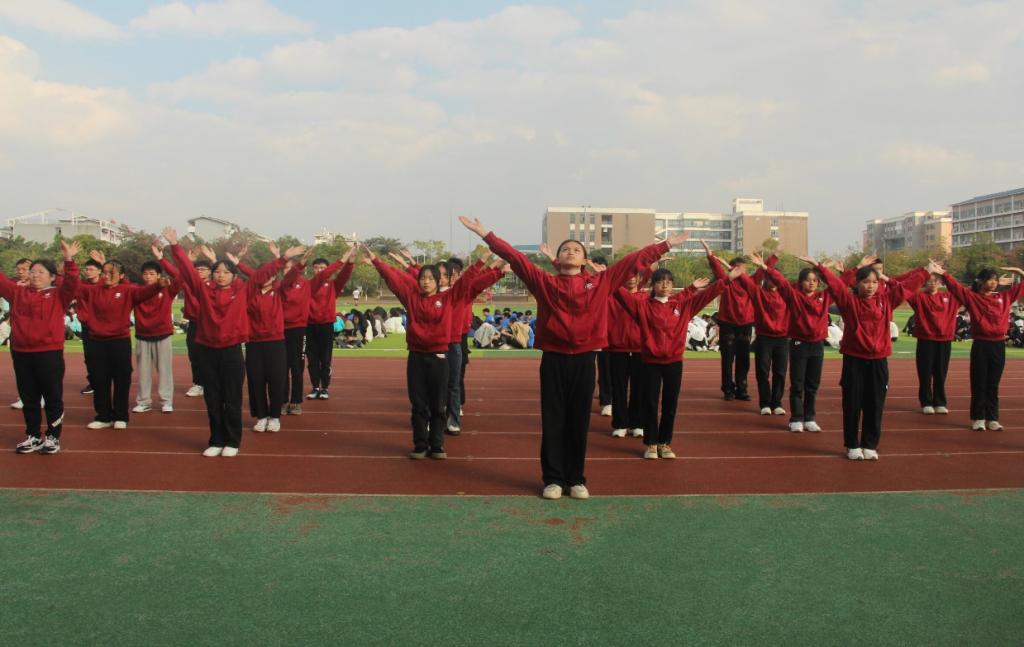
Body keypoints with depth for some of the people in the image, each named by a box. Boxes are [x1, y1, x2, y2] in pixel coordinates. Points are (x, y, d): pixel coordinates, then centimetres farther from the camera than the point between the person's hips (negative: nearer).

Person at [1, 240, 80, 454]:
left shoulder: (58, 295, -1)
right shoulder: (18, 292, 11)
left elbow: (72, 283, -16)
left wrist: (69, 260, -28)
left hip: (49, 353, -4)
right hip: (21, 353, 4)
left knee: (53, 397, 4)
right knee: (28, 398, 12)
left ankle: (53, 437, 14)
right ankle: (33, 436, 23)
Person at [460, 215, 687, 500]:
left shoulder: (600, 282, 7)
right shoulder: (544, 282, 5)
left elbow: (634, 261, 9)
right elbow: (516, 257, 1)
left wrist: (667, 244, 10)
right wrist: (485, 234, -3)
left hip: (584, 360, 1)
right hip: (553, 359, -1)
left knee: (579, 422, 8)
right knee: (553, 421, 5)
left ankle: (577, 479, 19)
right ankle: (553, 479, 15)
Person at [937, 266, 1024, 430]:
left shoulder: (1004, 297, 12)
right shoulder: (972, 297, 0)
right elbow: (955, 286, -11)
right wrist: (943, 272, -24)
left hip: (999, 345, 3)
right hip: (980, 345, -3)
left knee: (993, 384, 10)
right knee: (979, 384, 2)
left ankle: (992, 418, 15)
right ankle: (978, 418, 9)